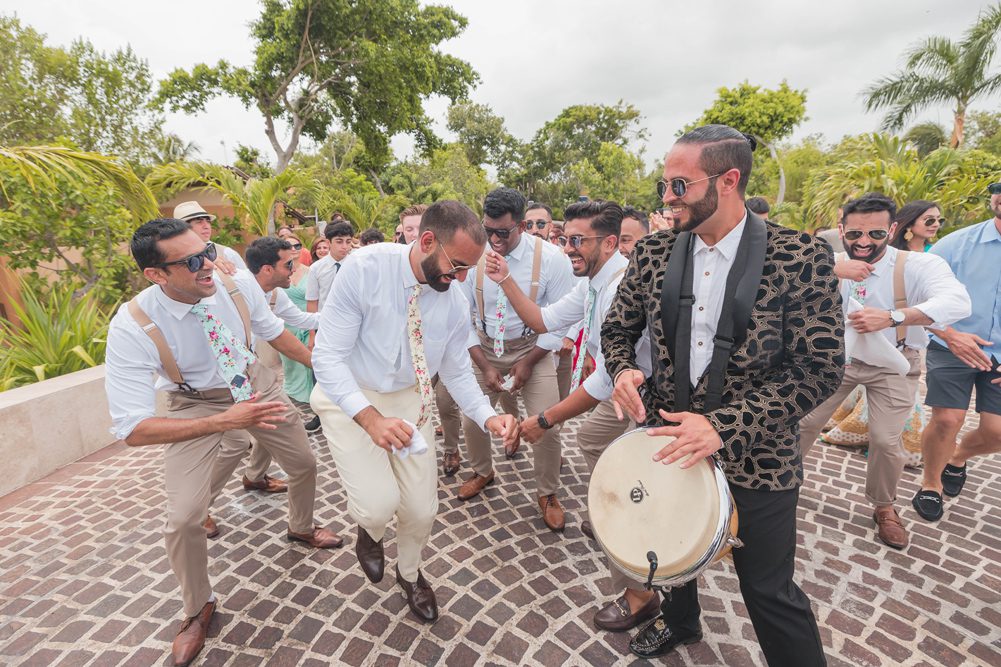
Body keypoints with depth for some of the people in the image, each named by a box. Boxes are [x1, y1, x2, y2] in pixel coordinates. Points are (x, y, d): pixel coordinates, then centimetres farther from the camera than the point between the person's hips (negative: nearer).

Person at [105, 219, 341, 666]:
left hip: (253, 383, 4)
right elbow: (134, 430, -30)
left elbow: (273, 331, -1)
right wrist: (226, 420, -40)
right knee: (184, 518, -11)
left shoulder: (239, 285, -23)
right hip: (196, 404, -3)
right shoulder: (131, 328, -31)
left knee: (304, 463, 15)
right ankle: (199, 609, 23)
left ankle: (301, 528, 51)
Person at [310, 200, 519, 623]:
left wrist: (487, 417, -17)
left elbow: (458, 372, 1)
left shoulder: (455, 303, -11)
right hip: (350, 397, -3)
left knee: (422, 508, 6)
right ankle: (370, 532, 27)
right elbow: (328, 356, -23)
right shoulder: (365, 269, -24)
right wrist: (372, 418, -35)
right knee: (379, 503, -16)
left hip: (408, 399, 4)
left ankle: (409, 573, 43)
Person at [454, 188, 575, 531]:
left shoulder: (551, 259, -18)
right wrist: (484, 367, -11)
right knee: (472, 420, 4)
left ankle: (547, 494, 20)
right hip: (484, 348, 2)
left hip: (532, 347, -2)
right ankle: (482, 472, 37)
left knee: (547, 426, -8)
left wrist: (527, 363, -14)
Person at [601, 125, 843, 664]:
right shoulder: (653, 255, -3)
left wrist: (724, 427, -26)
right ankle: (679, 621, 58)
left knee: (769, 591, 10)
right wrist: (623, 370, -17)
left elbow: (819, 370, -15)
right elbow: (617, 330, 6)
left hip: (754, 456, -4)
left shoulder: (801, 259, -14)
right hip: (666, 439, 5)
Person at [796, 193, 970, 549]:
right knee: (804, 422, 4)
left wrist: (891, 317, -50)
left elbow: (957, 302, -35)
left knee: (886, 440, -1)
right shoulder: (831, 263, -10)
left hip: (892, 365, -1)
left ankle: (884, 507, 27)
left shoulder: (919, 265, -19)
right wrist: (833, 271, -40)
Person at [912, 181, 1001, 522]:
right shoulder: (957, 244, -8)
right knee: (947, 419, -8)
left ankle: (957, 458, 36)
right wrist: (950, 335, -18)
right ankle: (930, 484, 18)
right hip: (951, 349, -3)